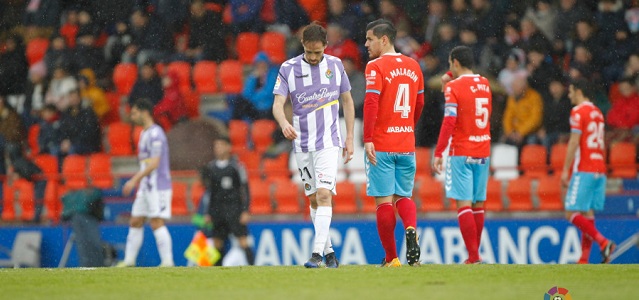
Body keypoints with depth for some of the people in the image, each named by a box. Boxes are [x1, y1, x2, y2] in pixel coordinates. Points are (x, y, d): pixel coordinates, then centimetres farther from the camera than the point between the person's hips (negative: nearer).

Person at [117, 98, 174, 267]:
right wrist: (138, 182, 21)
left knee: (157, 223, -11)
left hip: (158, 187, -10)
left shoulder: (155, 134, -14)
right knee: (135, 222, 9)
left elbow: (154, 163, -21)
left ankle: (167, 261, -10)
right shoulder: (145, 133, 17)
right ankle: (129, 260, 12)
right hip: (145, 187, 10)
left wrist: (134, 180, -23)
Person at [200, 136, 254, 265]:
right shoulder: (211, 167, 11)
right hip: (217, 210, 5)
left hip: (234, 207, -5)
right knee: (217, 243, 5)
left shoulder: (236, 165, -3)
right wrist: (208, 213, 15)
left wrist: (245, 211, -9)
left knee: (243, 241, -11)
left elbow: (245, 189, -3)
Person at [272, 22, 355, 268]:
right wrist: (284, 123, -32)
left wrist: (350, 138, 7)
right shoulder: (288, 69, -2)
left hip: (328, 141, -2)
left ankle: (317, 253, -21)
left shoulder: (335, 65, 2)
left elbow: (347, 101, 11)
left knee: (324, 195, -16)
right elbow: (278, 103, -10)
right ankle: (329, 251, 21)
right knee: (314, 200, 8)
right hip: (302, 143, 2)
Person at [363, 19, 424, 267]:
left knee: (384, 200, 0)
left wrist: (368, 139, -19)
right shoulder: (413, 66, 11)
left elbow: (371, 104, -18)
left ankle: (391, 258, 1)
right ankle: (411, 229, -19)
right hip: (407, 144, 5)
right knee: (403, 196, 12)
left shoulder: (376, 67, -8)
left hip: (381, 145, -5)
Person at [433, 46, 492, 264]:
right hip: (483, 152, 6)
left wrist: (438, 153, -12)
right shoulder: (485, 84, 10)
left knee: (464, 203, -7)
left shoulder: (454, 87, -8)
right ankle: (474, 253, 17)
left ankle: (473, 255, -15)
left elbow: (449, 122, -15)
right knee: (478, 204, 12)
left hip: (461, 153, -6)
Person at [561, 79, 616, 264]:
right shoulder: (597, 112, 18)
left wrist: (565, 169, -12)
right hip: (599, 171, 8)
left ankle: (603, 242, -23)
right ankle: (584, 259, 1)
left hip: (584, 171, -8)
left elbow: (574, 142, -13)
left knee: (572, 214, -9)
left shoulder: (578, 111, -7)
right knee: (588, 214, 6)